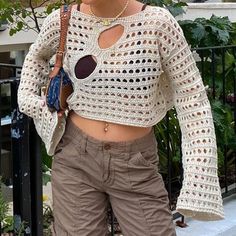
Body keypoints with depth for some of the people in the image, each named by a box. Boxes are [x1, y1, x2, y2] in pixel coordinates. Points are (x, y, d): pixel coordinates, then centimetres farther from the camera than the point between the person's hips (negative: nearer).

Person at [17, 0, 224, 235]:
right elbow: (37, 56, 21)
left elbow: (192, 100, -11)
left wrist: (199, 181, -16)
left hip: (136, 164, -2)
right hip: (75, 157, 2)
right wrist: (27, 98, 5)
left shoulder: (157, 23, -14)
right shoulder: (63, 21, -5)